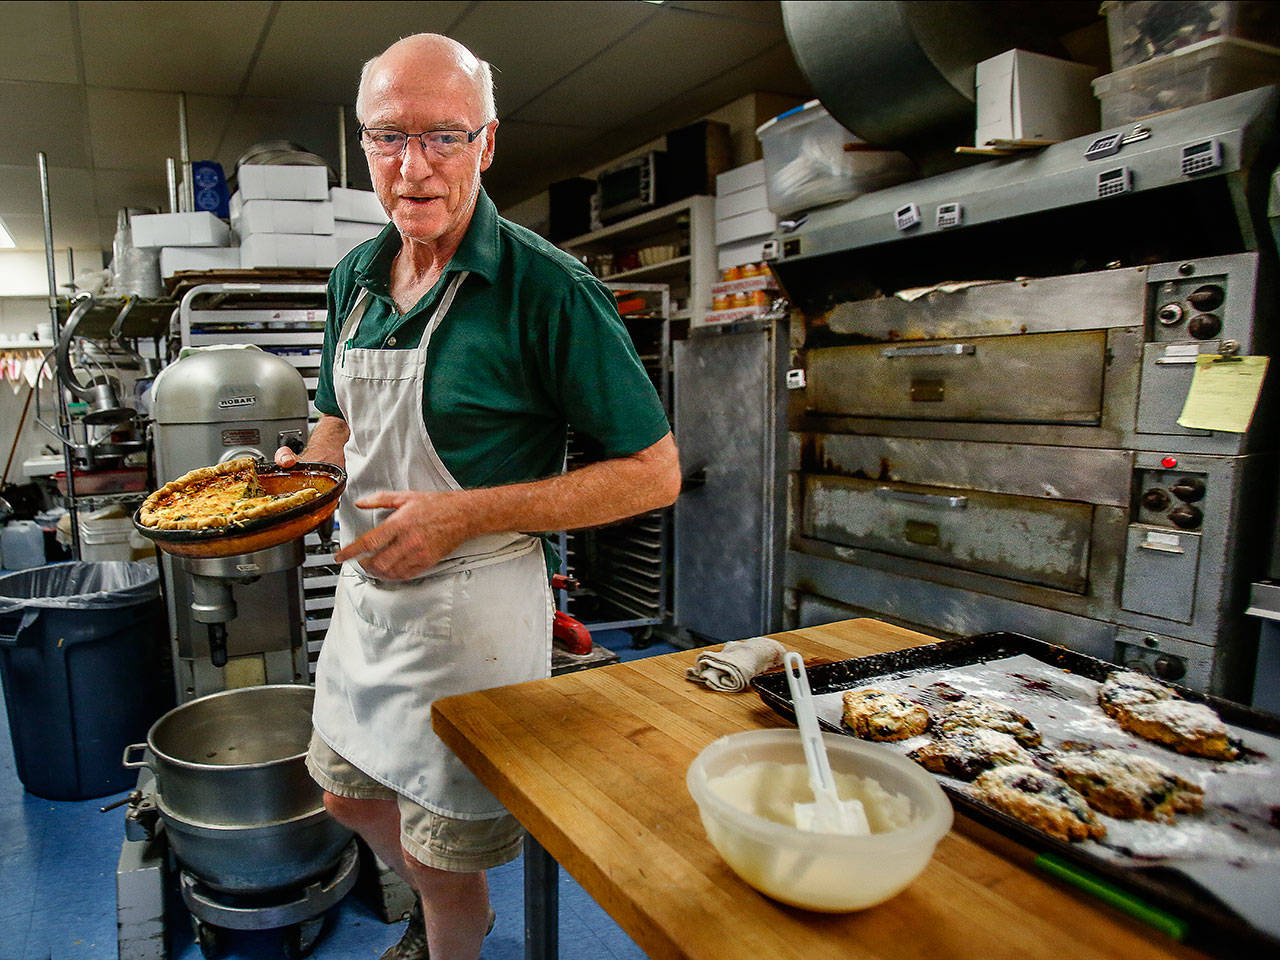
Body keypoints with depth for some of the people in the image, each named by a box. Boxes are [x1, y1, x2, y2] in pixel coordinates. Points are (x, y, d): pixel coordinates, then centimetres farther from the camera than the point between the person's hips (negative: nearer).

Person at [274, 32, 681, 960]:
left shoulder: (547, 289, -20)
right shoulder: (356, 275, 3)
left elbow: (655, 472, -19)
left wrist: (464, 515, -25)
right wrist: (300, 468, -5)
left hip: (473, 602, -7)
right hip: (366, 586, 8)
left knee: (444, 855, 11)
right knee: (348, 794, 26)